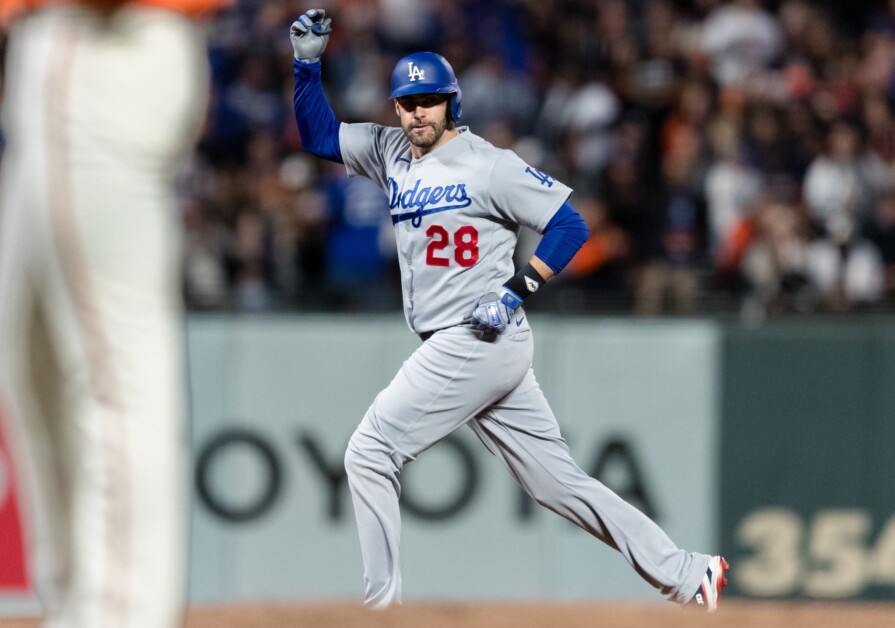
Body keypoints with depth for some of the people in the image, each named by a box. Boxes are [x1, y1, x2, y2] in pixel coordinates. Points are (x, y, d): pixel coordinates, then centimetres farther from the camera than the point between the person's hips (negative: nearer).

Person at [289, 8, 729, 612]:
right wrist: (308, 62, 6)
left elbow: (570, 224, -7)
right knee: (558, 481, 7)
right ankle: (686, 574, 8)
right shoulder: (391, 152, 13)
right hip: (454, 350, 8)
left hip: (482, 341, -8)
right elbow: (319, 135, 19)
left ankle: (382, 603, -6)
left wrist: (519, 288, -17)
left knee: (369, 452, -9)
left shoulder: (489, 165, -8)